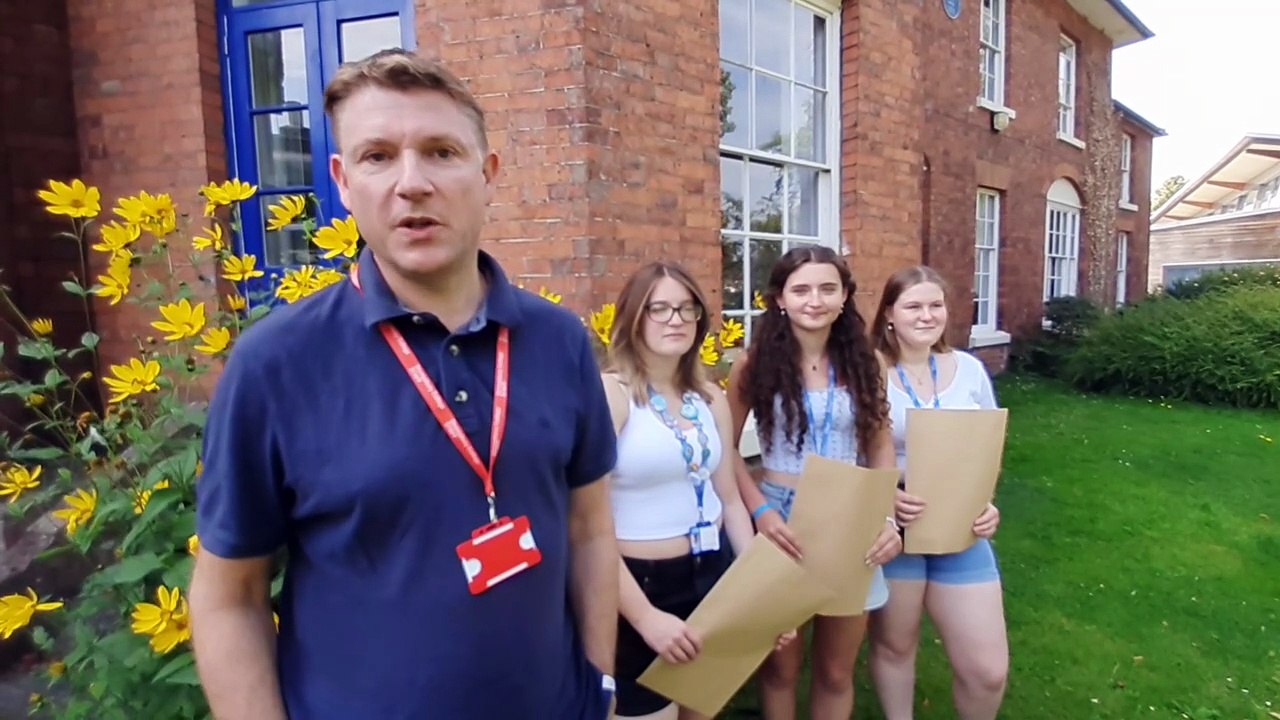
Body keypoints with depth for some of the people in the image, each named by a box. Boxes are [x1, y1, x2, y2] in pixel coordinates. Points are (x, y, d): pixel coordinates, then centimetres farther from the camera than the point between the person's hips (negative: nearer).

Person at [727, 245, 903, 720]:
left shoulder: (864, 361, 1)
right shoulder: (755, 363, -7)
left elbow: (881, 448, 6)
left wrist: (888, 518, -7)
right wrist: (760, 511, -17)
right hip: (780, 518, -2)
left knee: (837, 671, 17)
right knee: (781, 665, 14)